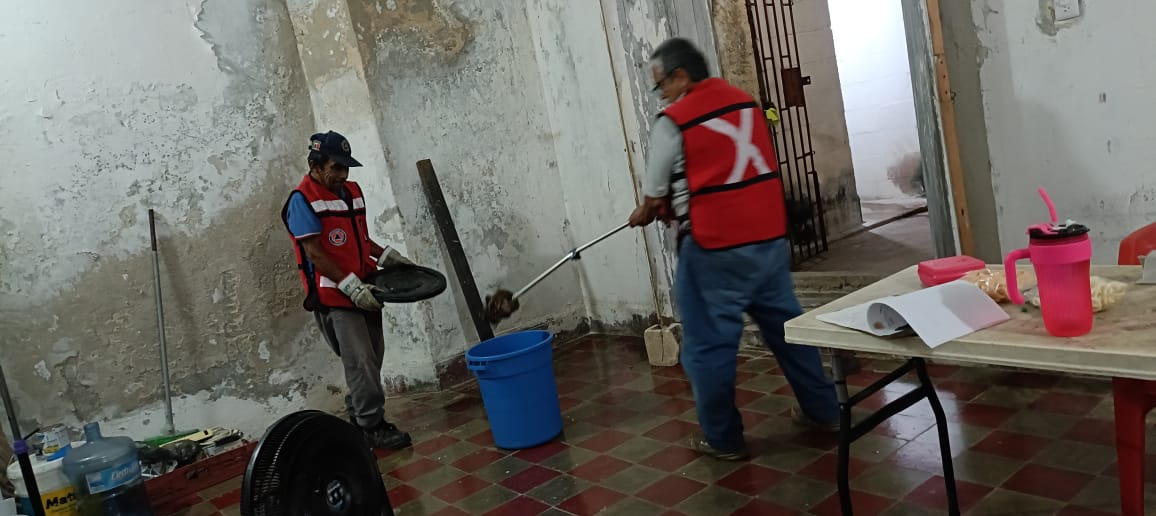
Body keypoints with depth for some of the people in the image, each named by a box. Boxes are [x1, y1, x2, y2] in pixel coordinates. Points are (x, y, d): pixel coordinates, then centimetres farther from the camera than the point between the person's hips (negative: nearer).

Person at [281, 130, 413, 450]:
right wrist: (351, 286, -22)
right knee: (361, 362, -7)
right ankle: (373, 427, 3)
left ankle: (359, 415, 29)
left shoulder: (352, 192, 11)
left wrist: (387, 255, 8)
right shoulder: (302, 201, -11)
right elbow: (315, 254, -17)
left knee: (372, 358, 13)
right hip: (334, 296, -8)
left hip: (363, 291, 8)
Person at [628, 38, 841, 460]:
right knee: (786, 325, 18)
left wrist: (643, 216, 23)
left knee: (708, 344, 5)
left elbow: (655, 193, 0)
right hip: (768, 236, 7)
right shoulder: (746, 103, 11)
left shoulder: (673, 122, -9)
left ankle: (722, 438, 14)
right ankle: (823, 410, 29)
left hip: (714, 248, -7)